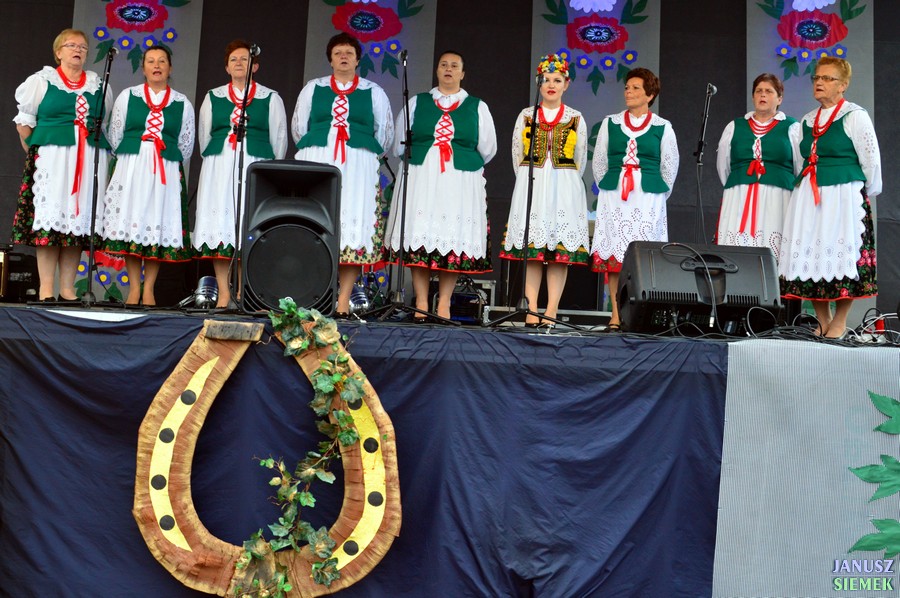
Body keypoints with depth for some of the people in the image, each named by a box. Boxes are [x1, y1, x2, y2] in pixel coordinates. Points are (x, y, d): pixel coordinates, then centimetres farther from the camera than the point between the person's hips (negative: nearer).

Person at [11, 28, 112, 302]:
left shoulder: (99, 85, 16)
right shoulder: (42, 80, 7)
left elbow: (108, 125, 17)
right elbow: (24, 120, 7)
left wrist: (97, 152, 7)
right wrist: (34, 151, 1)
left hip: (90, 162, 3)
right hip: (51, 157, -3)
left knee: (79, 219, 0)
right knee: (48, 218, -7)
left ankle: (67, 289, 4)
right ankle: (46, 289, -5)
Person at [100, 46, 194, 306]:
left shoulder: (182, 103, 7)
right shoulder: (127, 96, 8)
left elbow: (186, 144, 12)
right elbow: (115, 136, 12)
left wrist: (170, 165, 11)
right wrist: (130, 163, 12)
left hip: (167, 173, 0)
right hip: (131, 168, 0)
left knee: (160, 225, -2)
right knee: (131, 222, -2)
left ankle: (149, 289, 4)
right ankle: (134, 288, 5)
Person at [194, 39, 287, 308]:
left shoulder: (270, 98, 9)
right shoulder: (213, 97, 15)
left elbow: (279, 138, 10)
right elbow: (204, 136, 20)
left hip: (256, 166, -2)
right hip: (219, 168, 2)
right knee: (220, 224, -2)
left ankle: (244, 293, -5)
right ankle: (223, 293, 0)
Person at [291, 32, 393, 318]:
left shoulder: (374, 93, 12)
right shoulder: (313, 88, 14)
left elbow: (385, 134, 14)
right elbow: (298, 127, 19)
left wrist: (365, 156, 12)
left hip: (359, 168, -1)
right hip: (316, 163, 1)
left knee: (355, 225, -8)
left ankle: (343, 302, -8)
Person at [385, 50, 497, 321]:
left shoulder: (477, 107, 12)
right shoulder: (416, 103, 13)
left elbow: (487, 149, 13)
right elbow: (399, 144, 14)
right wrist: (419, 163, 10)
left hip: (461, 183, 0)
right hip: (420, 180, 0)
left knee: (455, 238, -4)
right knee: (419, 237, -5)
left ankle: (444, 304, 2)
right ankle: (421, 304, -1)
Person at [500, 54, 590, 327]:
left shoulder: (576, 118, 8)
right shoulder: (526, 115, 10)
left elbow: (580, 159, 11)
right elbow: (517, 155, 12)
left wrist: (565, 183, 10)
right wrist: (529, 183, 10)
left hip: (565, 188, 0)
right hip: (531, 186, 1)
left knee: (561, 250, -5)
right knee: (532, 249, -5)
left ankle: (551, 312, -5)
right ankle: (531, 310, -4)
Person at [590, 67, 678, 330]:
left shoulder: (662, 128, 5)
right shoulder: (610, 123, 9)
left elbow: (669, 166, 10)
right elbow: (599, 162, 14)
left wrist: (658, 195, 10)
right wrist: (608, 190, 11)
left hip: (648, 198, -2)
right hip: (613, 198, 2)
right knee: (613, 252, -2)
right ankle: (616, 315, 3)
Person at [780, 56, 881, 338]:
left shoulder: (854, 116, -4)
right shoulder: (807, 121, 15)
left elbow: (871, 161, -2)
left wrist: (868, 194, 6)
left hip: (843, 196, -6)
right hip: (808, 197, 6)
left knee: (842, 257, -4)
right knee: (811, 256, 2)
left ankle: (839, 323, 6)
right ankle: (822, 323, 12)